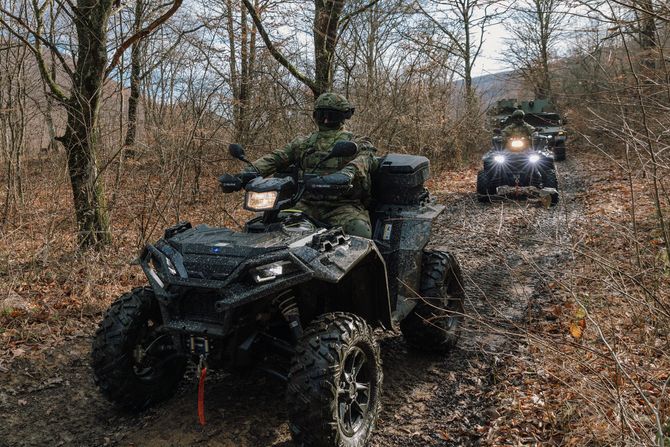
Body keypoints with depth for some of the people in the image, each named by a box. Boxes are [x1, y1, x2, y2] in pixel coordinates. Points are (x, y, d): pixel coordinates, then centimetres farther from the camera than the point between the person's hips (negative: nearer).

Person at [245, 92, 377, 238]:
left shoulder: (356, 142, 5)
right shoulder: (304, 142, 19)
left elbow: (365, 157, -19)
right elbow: (275, 158, 6)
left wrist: (345, 174, -44)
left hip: (343, 206, -3)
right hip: (307, 205, 4)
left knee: (359, 230, -35)